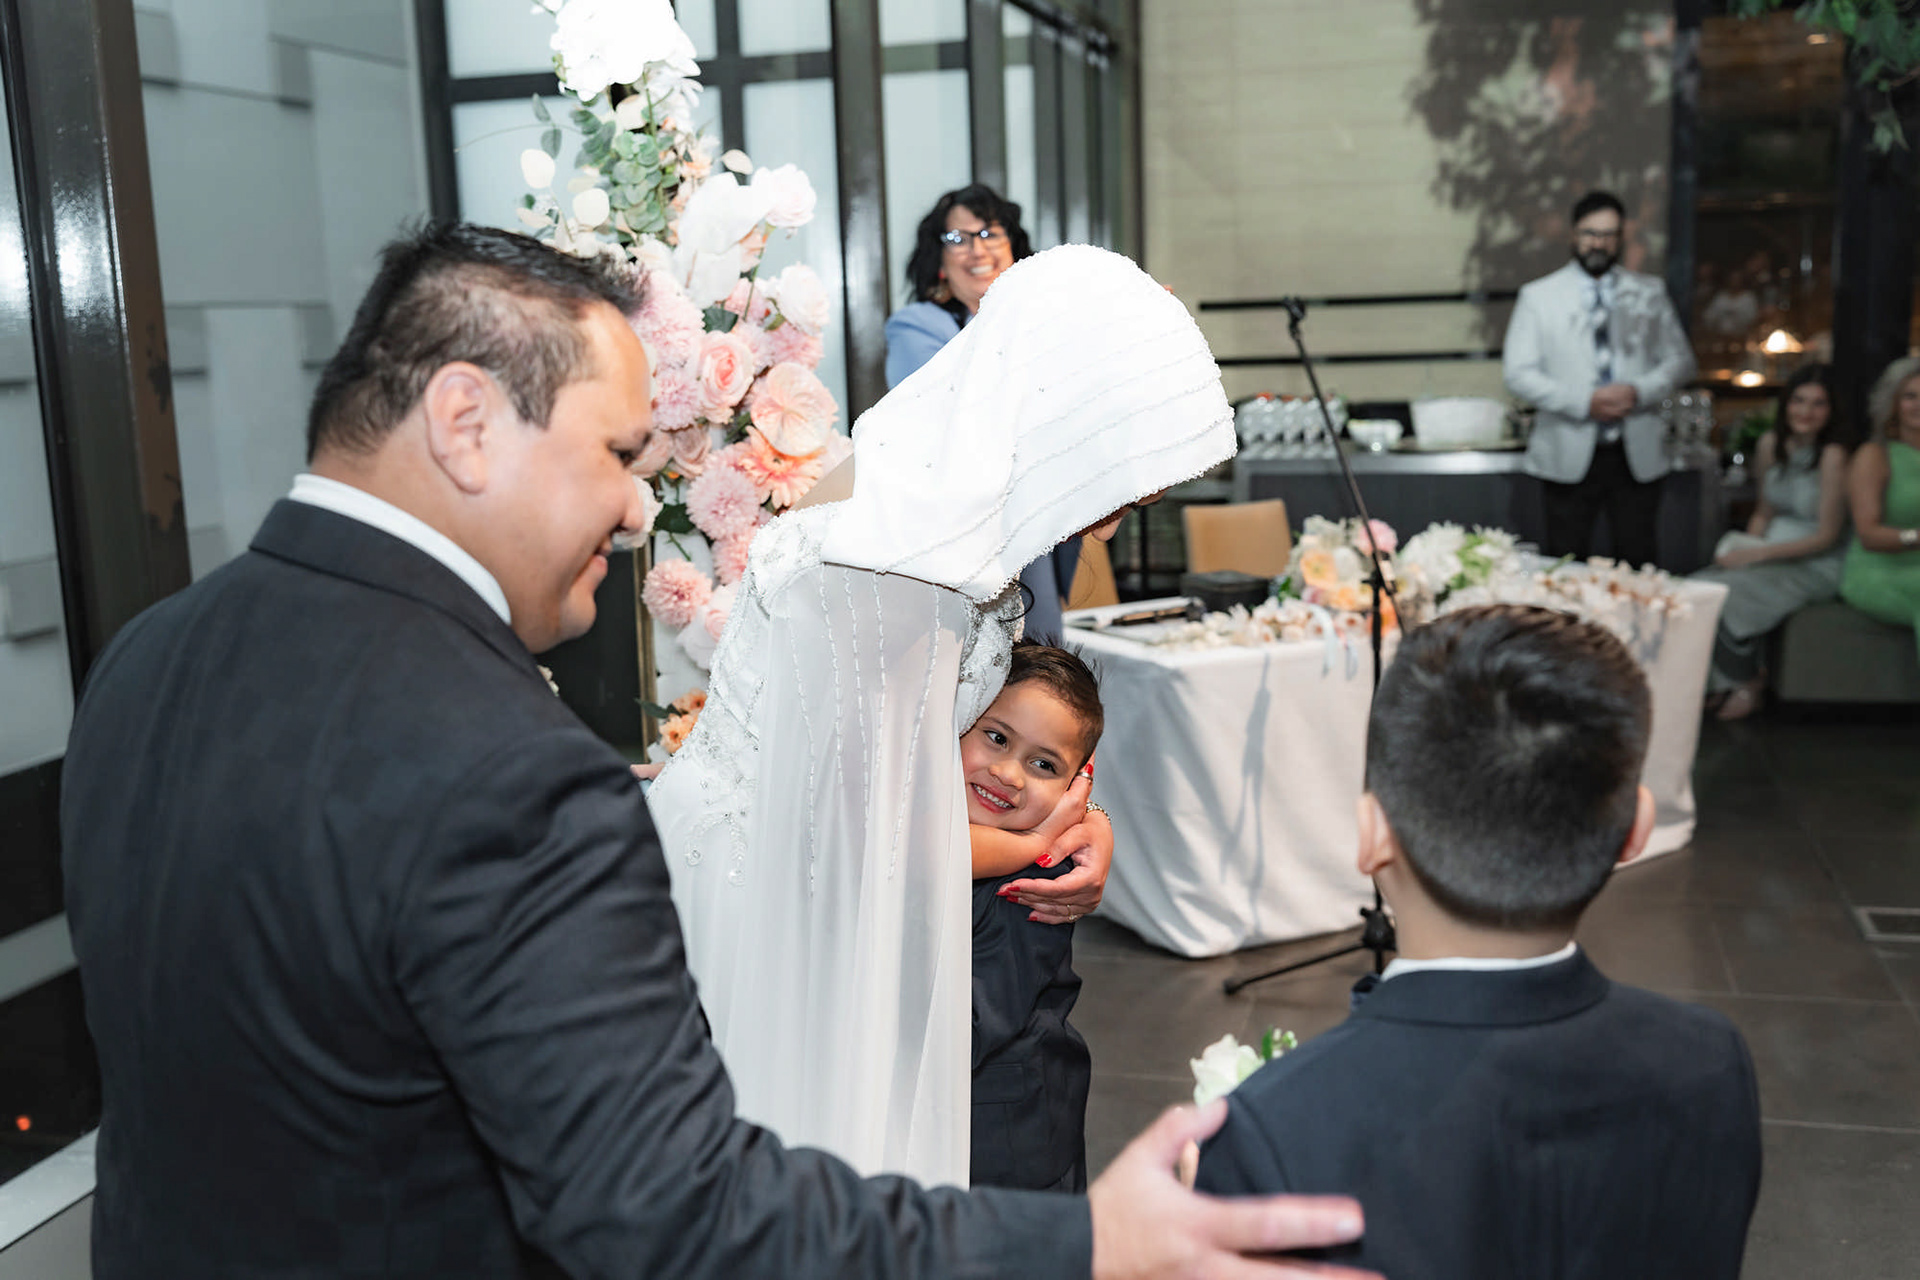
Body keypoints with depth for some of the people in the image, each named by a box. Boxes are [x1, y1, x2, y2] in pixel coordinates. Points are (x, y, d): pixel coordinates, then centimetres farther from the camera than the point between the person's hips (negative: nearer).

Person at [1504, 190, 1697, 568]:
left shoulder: (1650, 293, 12)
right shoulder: (1538, 296, 5)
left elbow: (1680, 359, 11)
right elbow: (1518, 373, -3)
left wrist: (1639, 392, -10)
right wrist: (1584, 402, -15)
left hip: (1637, 455, 2)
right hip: (1569, 456, -2)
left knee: (1639, 563, 4)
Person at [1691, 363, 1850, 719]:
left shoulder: (1833, 455, -17)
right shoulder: (1771, 444, 5)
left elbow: (1827, 536, -15)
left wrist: (1757, 554, -17)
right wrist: (1743, 547, -4)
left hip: (1818, 566, -6)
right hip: (1773, 552, 6)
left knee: (1729, 592, -27)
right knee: (1702, 583, -19)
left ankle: (1747, 686, -4)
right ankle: (1721, 683, -4)